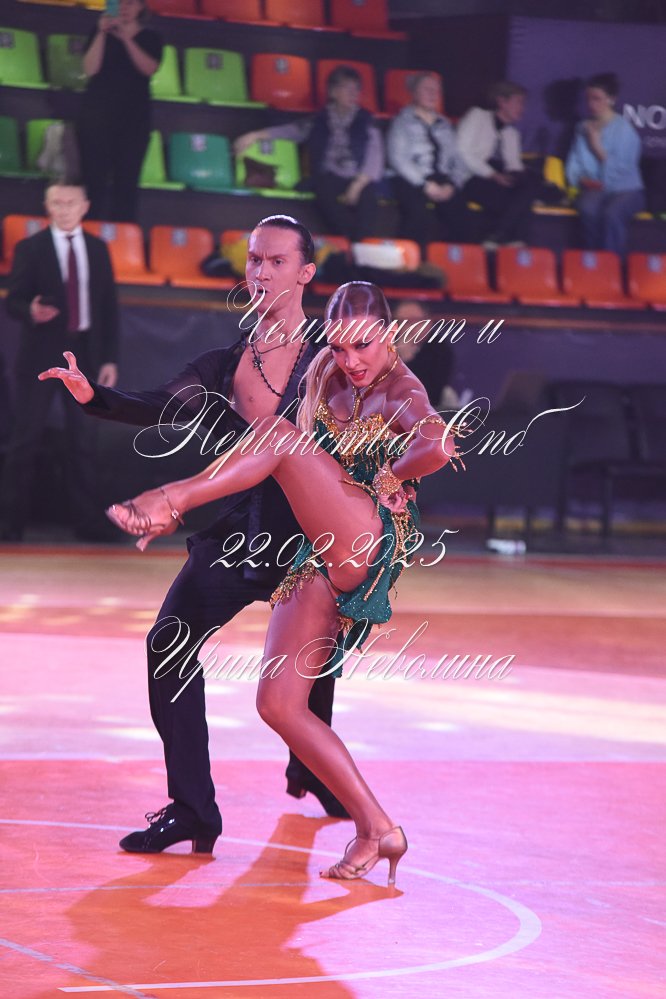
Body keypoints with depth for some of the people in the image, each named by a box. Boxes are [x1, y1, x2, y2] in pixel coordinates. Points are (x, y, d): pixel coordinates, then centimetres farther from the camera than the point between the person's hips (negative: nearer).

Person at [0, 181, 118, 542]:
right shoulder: (30, 248, -1)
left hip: (85, 352, 3)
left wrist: (109, 358, 4)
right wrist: (31, 312, -28)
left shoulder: (98, 249, 8)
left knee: (84, 440, 5)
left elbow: (108, 306, 9)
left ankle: (88, 521, 11)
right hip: (41, 353, -3)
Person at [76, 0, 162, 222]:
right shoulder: (101, 32, 8)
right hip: (98, 112, 0)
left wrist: (126, 38, -16)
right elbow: (90, 69, -5)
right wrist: (102, 33, -11)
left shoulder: (150, 37, 8)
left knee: (127, 179, -4)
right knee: (94, 176, -6)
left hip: (134, 115, 0)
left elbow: (149, 68, -9)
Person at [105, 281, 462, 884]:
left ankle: (169, 498, -20)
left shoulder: (402, 395, -4)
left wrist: (388, 478, -10)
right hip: (322, 562, 8)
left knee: (281, 435, -22)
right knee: (278, 705, -5)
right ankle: (376, 829, -3)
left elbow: (440, 448, -25)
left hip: (368, 543, -8)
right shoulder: (328, 378, 17)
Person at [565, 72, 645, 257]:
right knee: (588, 209, -35)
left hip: (626, 190, -3)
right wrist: (581, 180, -5)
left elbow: (621, 170, -7)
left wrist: (597, 147, -8)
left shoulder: (624, 129, -1)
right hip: (595, 190, 3)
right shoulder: (584, 128, 14)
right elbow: (573, 165, 16)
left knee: (612, 213, -38)